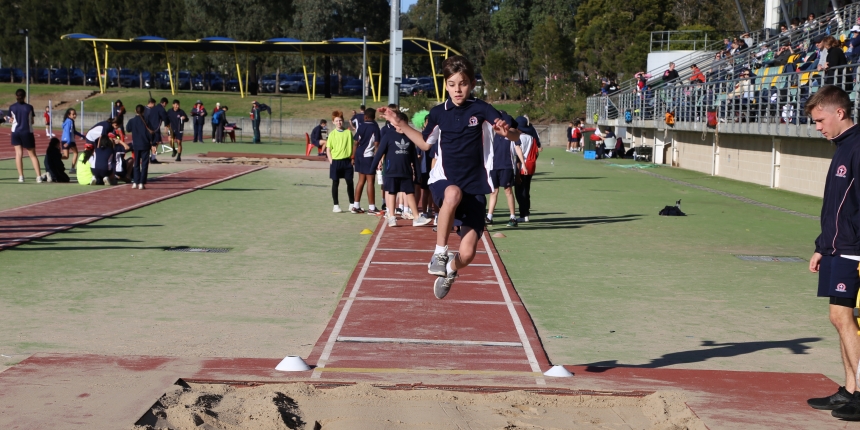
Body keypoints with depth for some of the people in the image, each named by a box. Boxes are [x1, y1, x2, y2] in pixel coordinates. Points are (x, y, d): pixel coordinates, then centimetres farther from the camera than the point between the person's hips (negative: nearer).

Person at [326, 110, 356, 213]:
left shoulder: (348, 132, 4)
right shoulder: (332, 134, 0)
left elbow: (352, 147, 9)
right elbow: (328, 149, 2)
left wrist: (352, 158, 2)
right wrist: (331, 161, -6)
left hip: (347, 161, 1)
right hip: (335, 161, -1)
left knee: (350, 182, 7)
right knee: (335, 183, 3)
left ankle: (352, 204, 19)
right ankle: (336, 205, 11)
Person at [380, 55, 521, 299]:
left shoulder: (481, 110, -5)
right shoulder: (438, 113, 3)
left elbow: (516, 136, -9)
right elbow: (425, 143, 22)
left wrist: (506, 132, -32)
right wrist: (400, 125, 13)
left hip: (475, 188, 0)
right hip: (443, 181, 0)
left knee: (467, 253, -7)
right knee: (453, 193, -40)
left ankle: (451, 270, 31)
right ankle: (439, 253, -22)